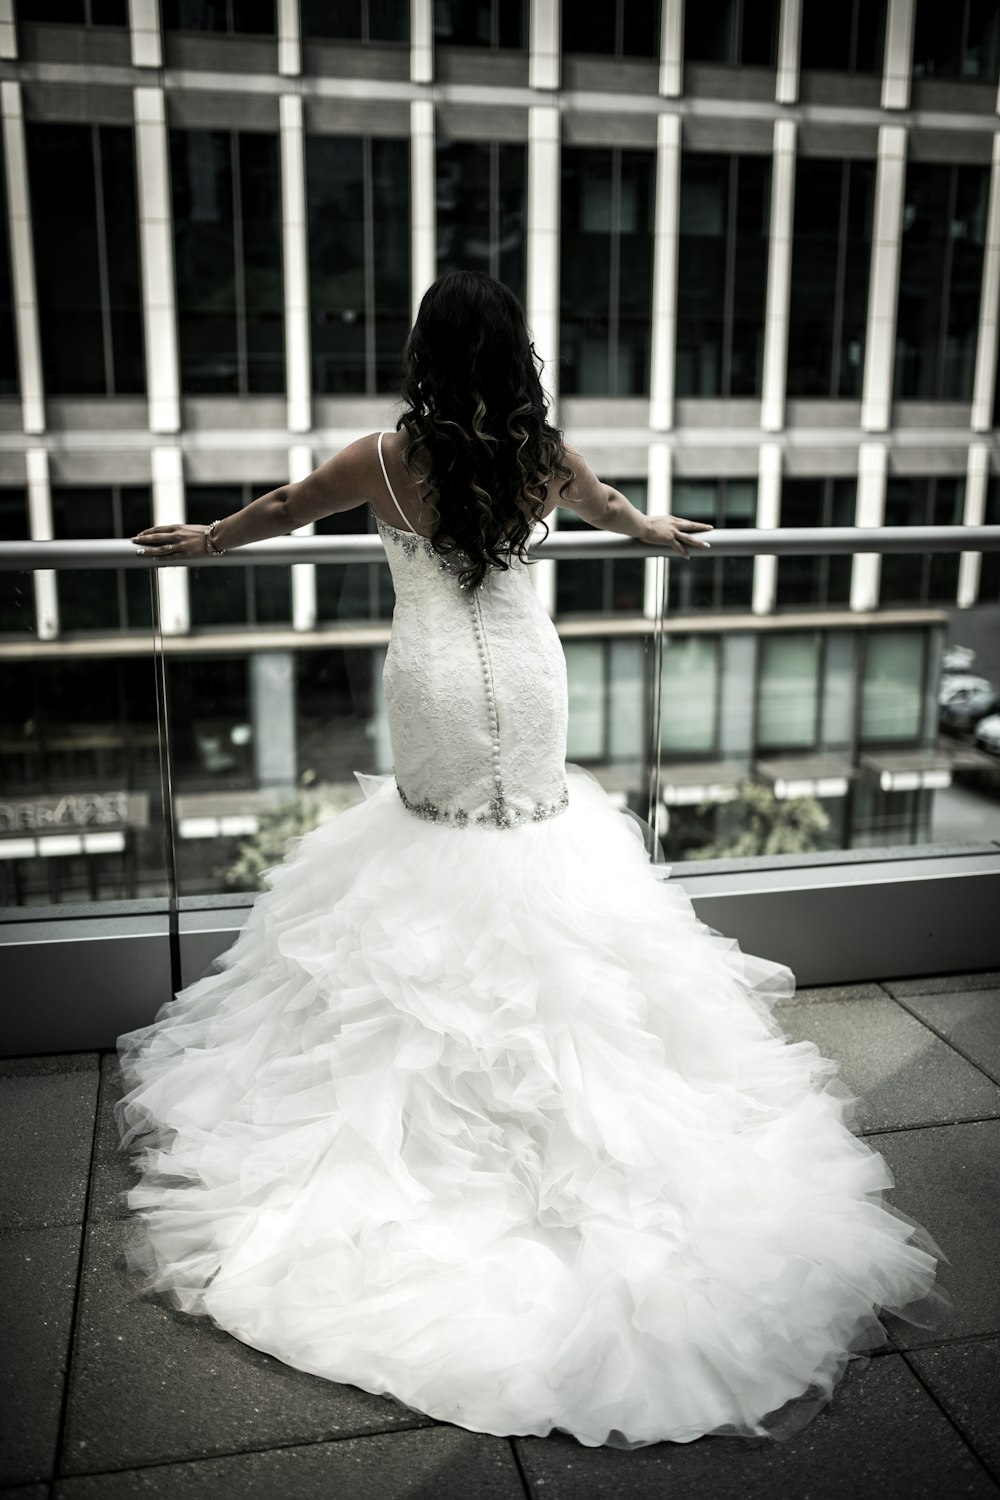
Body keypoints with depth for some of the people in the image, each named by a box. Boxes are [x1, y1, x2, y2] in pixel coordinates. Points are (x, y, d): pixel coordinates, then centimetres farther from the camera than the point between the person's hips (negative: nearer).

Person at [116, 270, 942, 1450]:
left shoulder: (390, 457, -10)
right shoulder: (542, 453, -2)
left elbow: (283, 507, 6)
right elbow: (604, 504, 20)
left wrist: (196, 542, 25)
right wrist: (663, 534, 44)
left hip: (436, 686, -2)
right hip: (525, 677, 2)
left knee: (438, 826, 12)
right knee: (535, 812, 17)